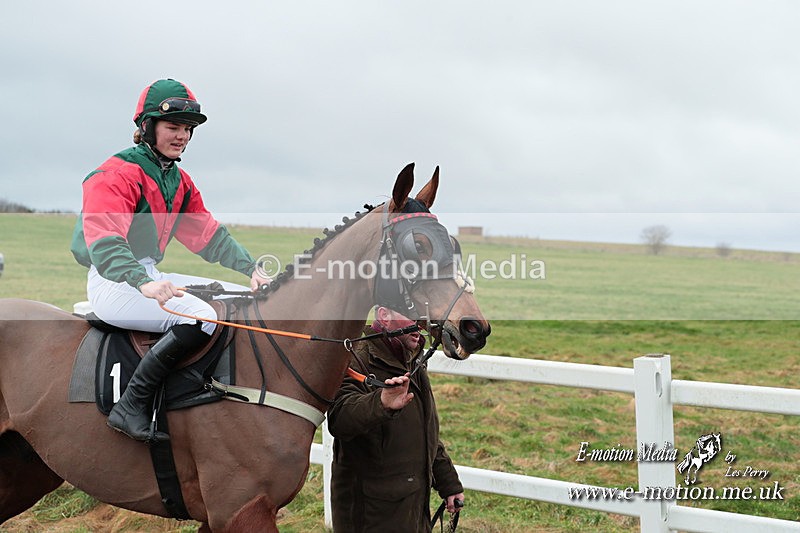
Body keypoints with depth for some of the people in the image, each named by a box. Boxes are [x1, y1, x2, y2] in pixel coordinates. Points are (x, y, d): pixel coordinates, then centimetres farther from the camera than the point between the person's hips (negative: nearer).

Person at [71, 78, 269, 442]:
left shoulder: (179, 181, 16)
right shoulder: (115, 175, -12)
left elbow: (208, 235, 16)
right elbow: (104, 241, -27)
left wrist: (251, 269, 1)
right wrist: (143, 283, -44)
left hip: (152, 277, 9)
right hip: (114, 283, -9)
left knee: (246, 298, 4)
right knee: (202, 316, -31)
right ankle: (131, 407, -27)